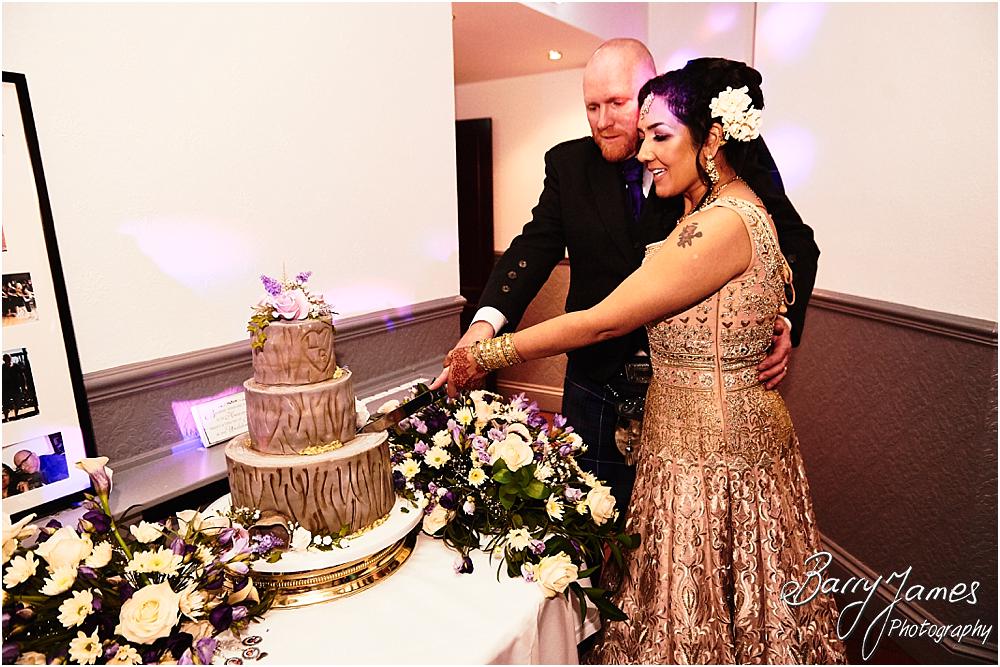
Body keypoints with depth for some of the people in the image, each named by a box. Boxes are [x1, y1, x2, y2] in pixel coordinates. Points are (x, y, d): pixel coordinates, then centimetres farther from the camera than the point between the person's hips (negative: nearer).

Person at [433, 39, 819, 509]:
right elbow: (536, 245, -8)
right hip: (598, 390, 2)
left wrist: (784, 320, -17)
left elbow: (796, 242, 1)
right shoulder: (570, 164, 2)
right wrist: (486, 322, -24)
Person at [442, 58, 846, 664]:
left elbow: (604, 321, -22)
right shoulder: (720, 209, 8)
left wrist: (489, 354, -15)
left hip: (713, 451, -9)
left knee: (698, 612, 12)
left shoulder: (724, 224, -23)